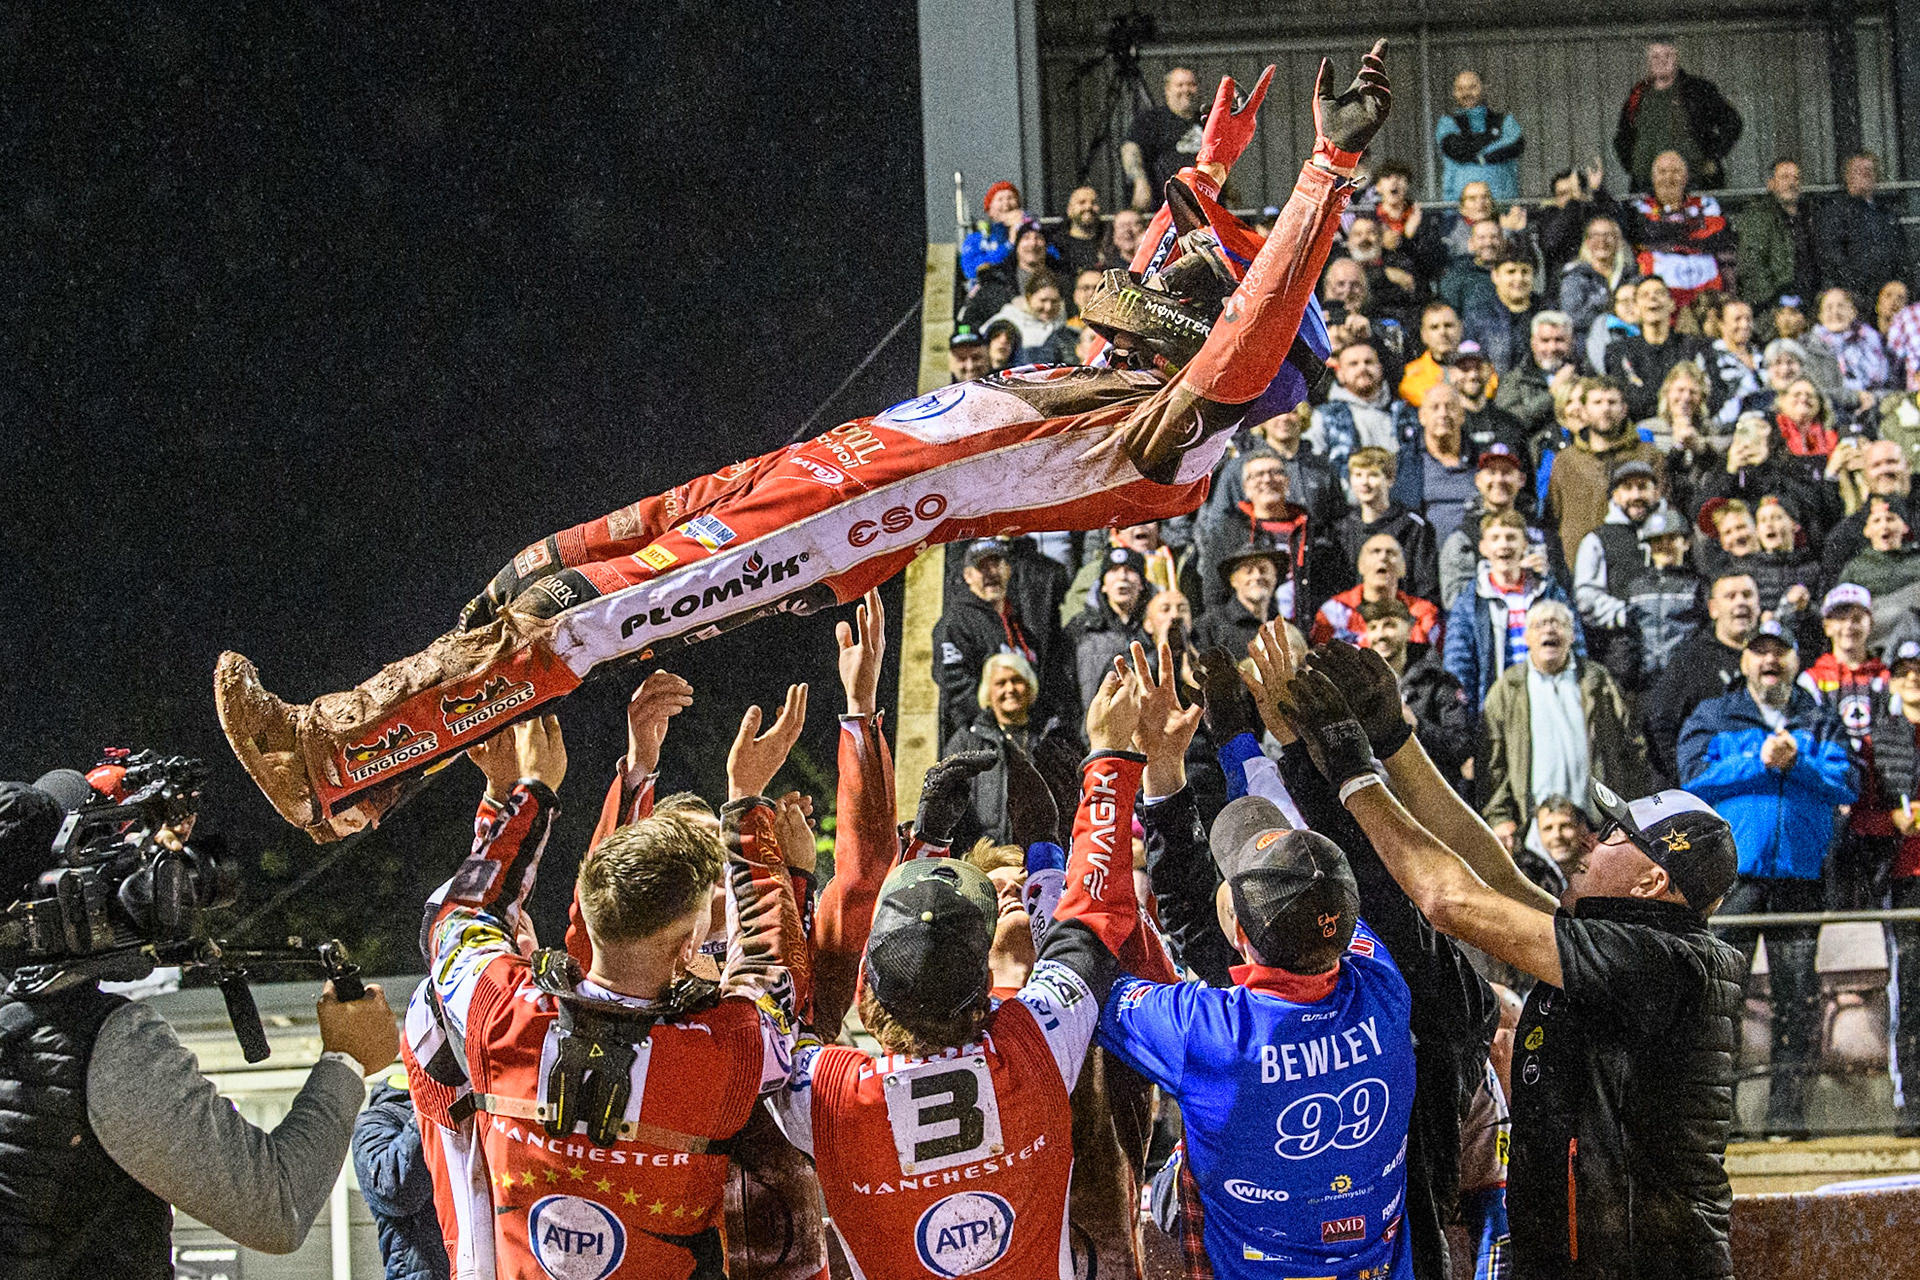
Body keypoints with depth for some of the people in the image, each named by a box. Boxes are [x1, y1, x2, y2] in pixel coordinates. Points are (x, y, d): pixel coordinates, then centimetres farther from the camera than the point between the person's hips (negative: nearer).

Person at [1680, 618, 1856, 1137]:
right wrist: (1759, 762, -12)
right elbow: (1696, 778, -2)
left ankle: (1788, 1107, 4)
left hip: (1800, 873, 2)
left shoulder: (1822, 724, 16)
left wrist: (1797, 762, -12)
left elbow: (1844, 785, 4)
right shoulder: (1712, 717, 12)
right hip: (1732, 871, -2)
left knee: (1799, 992, -1)